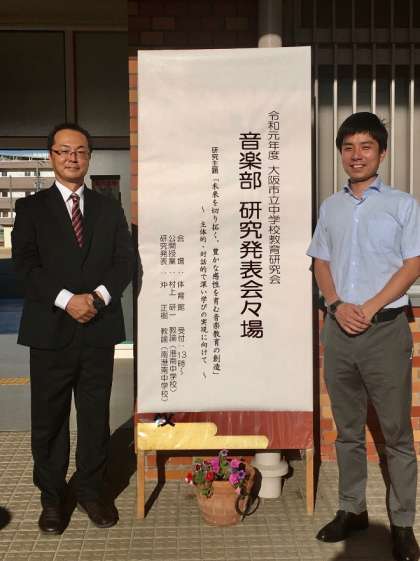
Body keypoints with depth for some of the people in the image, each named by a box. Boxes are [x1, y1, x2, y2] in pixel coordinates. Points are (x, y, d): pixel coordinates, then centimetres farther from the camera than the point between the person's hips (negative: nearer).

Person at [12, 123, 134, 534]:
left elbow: (124, 261, 5)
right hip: (50, 330, -1)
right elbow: (25, 263, -6)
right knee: (49, 418, 7)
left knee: (95, 415, 9)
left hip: (99, 329, 2)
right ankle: (51, 498, 21)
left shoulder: (109, 209, 12)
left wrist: (99, 296, -13)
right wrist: (66, 299, -17)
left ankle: (92, 491, 24)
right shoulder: (31, 208, 5)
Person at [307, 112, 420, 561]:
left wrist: (370, 308, -14)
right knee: (347, 429, 12)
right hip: (338, 329, 4)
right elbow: (321, 263, 12)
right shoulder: (330, 207, 12)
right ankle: (351, 509, 25)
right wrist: (338, 305, -6)